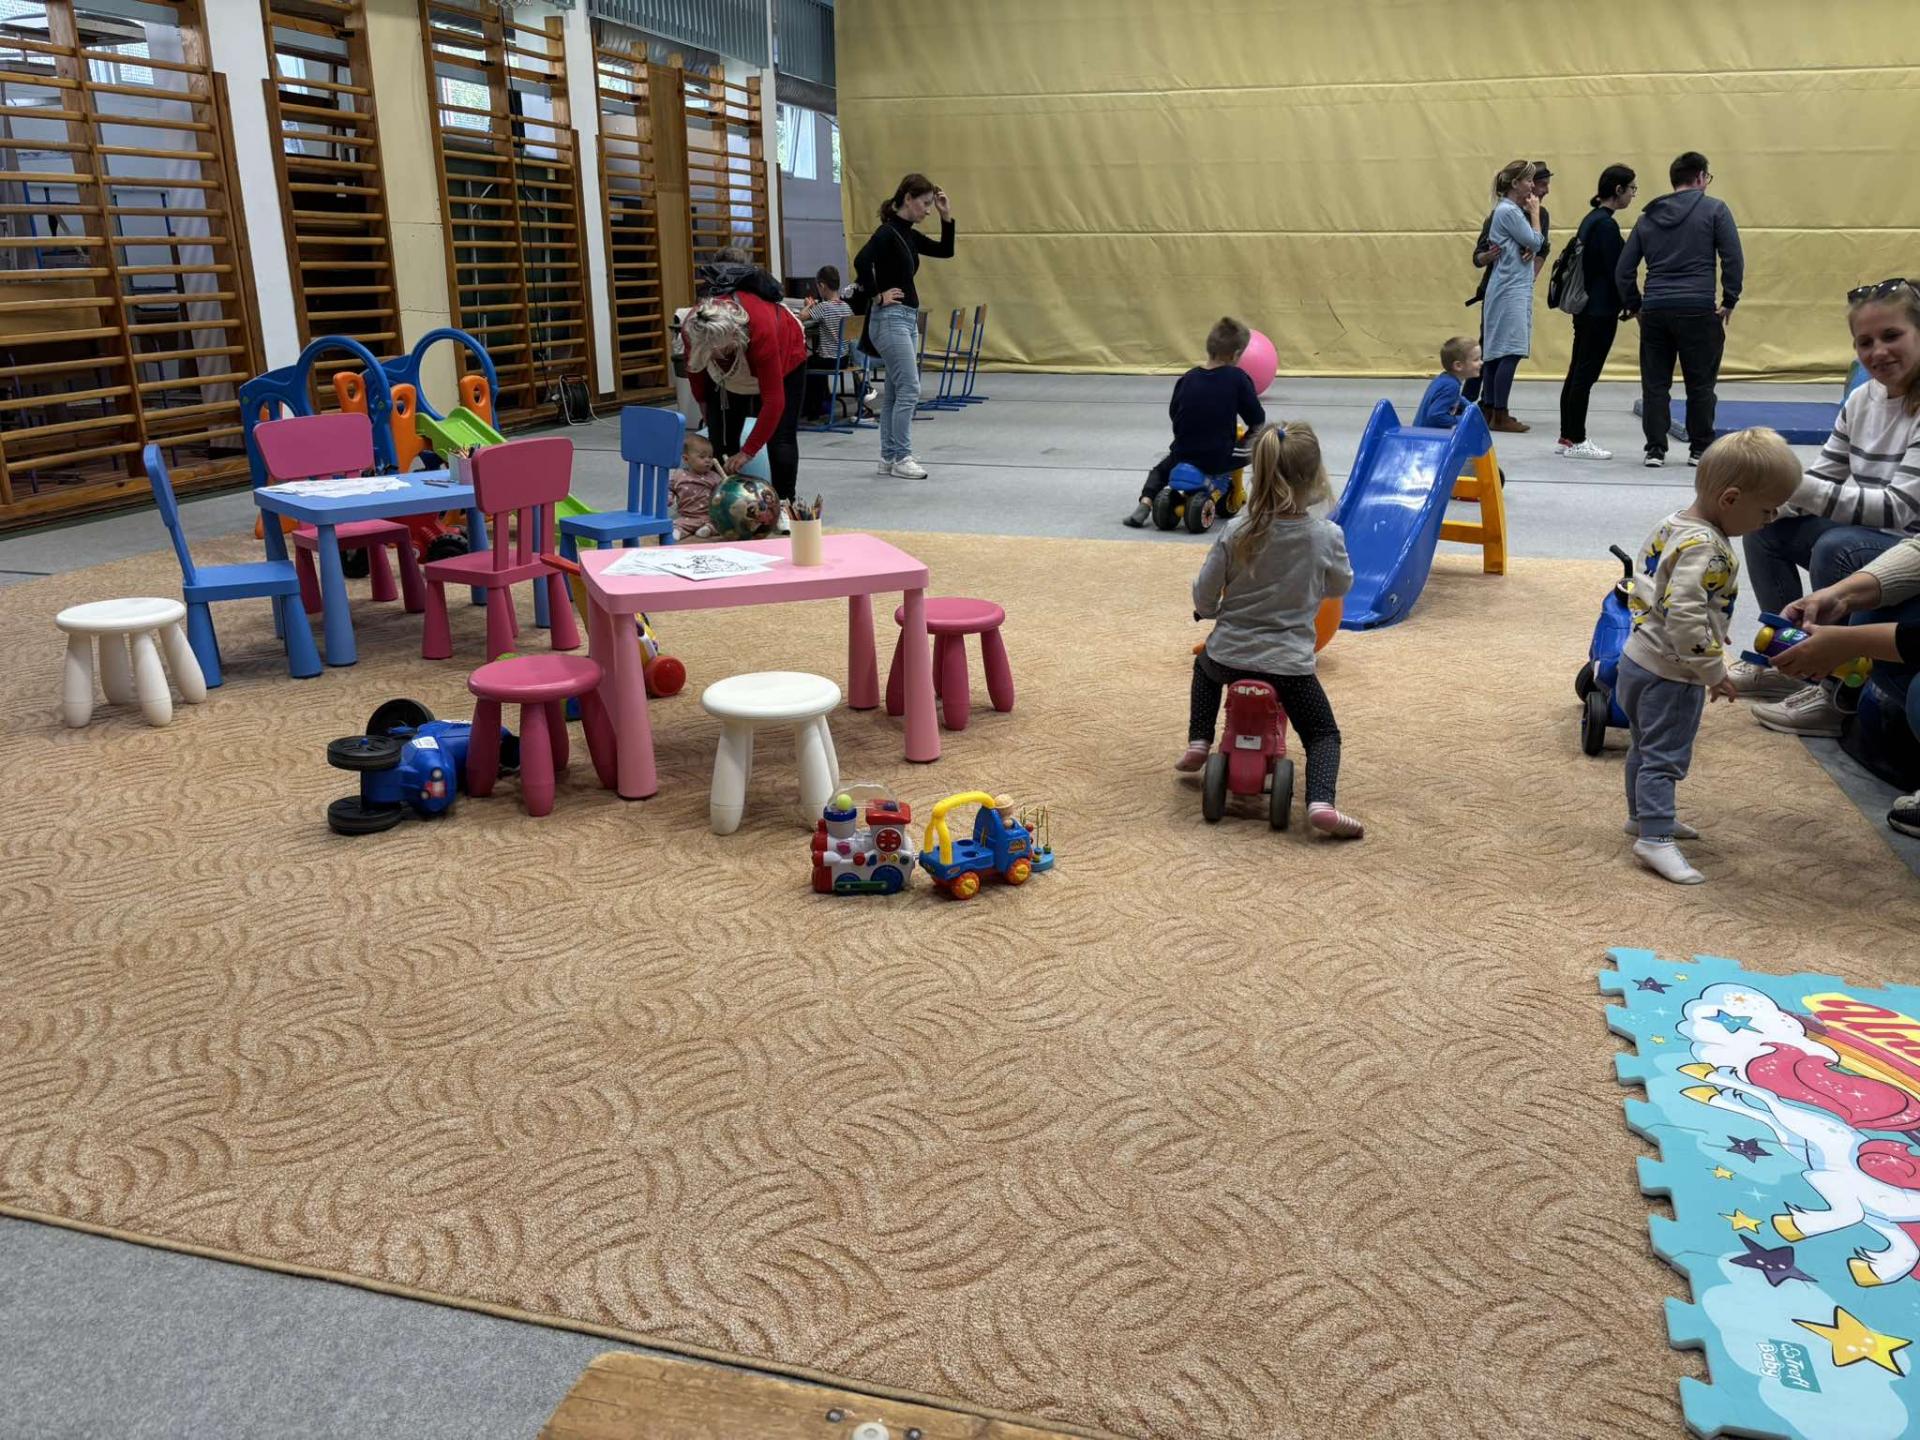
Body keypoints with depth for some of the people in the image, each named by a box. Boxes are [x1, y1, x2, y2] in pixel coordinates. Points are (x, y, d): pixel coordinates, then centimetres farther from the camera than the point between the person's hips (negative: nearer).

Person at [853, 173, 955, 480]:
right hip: (890, 319, -9)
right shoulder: (888, 232, -14)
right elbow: (861, 261, -30)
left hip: (907, 318, 9)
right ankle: (900, 458, -2)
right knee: (909, 389, -8)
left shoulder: (908, 235, 13)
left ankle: (889, 456, 16)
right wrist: (877, 295, -19)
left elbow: (945, 251, 20)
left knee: (895, 391, 11)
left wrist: (946, 216, 9)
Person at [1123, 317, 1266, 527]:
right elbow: (1257, 419, -4)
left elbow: (1173, 413, 13)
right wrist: (1250, 435, 19)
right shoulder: (1237, 378, -8)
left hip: (1183, 454, 3)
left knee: (1160, 470, 30)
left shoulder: (1188, 378, 1)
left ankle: (1146, 502, 4)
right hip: (1219, 458, -2)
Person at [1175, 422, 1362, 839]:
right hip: (1289, 664, -1)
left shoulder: (1237, 531, -11)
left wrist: (1209, 611, 18)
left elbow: (1203, 595, -5)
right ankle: (1321, 803, -9)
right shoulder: (1327, 536, -12)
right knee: (1324, 734, 16)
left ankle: (1198, 742, 30)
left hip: (1229, 656, 2)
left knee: (1205, 665, 38)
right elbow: (1341, 585, 7)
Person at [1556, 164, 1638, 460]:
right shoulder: (1606, 224, -15)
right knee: (1586, 374, -5)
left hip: (1585, 307, 9)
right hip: (1601, 310, -9)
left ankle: (1567, 437, 14)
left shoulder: (1591, 219, 13)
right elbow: (1615, 270, -16)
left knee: (1577, 372, 10)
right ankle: (1576, 440, 0)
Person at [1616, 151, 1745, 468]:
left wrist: (1634, 305, 18)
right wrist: (1729, 301, 2)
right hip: (1698, 311, -3)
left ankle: (1655, 449, 7)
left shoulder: (1648, 216, 13)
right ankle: (1700, 449, 13)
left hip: (1654, 311, 3)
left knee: (1655, 384, 8)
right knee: (1700, 384, 7)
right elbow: (1734, 260, -5)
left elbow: (1623, 270, 12)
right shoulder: (1714, 210, 2)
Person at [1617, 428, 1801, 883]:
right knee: (1665, 756, -4)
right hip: (1669, 673, -10)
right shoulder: (1704, 548, -25)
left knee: (1645, 746, 23)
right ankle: (1655, 838, -1)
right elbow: (1684, 616, -32)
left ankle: (1642, 813, 38)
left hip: (1639, 657, 10)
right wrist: (1713, 672, -23)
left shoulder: (1671, 524, 4)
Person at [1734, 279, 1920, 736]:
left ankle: (1837, 694, -19)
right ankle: (1790, 663, 10)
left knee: (1838, 548, -33)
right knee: (1766, 524, 1)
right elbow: (1822, 478, 7)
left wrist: (1795, 487, -35)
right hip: (1866, 536, 8)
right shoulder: (1863, 399, 2)